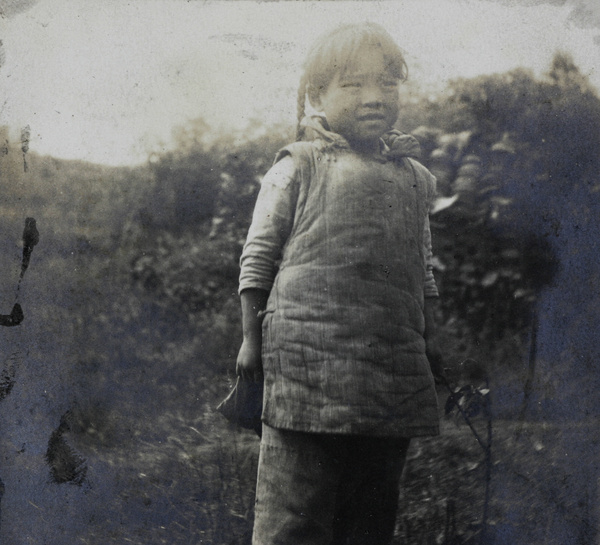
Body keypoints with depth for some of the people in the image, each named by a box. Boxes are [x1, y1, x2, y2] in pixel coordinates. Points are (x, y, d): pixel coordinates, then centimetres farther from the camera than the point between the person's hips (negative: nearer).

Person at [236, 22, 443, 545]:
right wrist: (252, 337, 1)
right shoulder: (301, 165, 3)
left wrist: (429, 335, 18)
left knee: (375, 499, 11)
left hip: (394, 361, 5)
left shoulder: (414, 178, 17)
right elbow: (258, 255, 3)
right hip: (311, 352, -5)